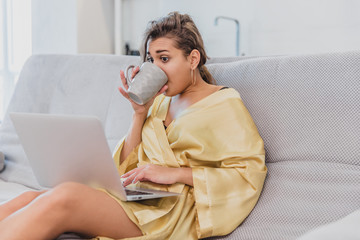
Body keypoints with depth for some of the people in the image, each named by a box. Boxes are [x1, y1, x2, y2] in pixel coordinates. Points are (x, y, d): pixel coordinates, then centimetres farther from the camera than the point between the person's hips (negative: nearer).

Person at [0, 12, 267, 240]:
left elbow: (251, 172, -8)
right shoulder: (161, 100, 22)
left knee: (64, 196, -32)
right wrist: (140, 113, 6)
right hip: (135, 196, 7)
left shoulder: (224, 103, 3)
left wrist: (176, 173, -14)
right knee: (29, 200, -20)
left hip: (171, 207, -6)